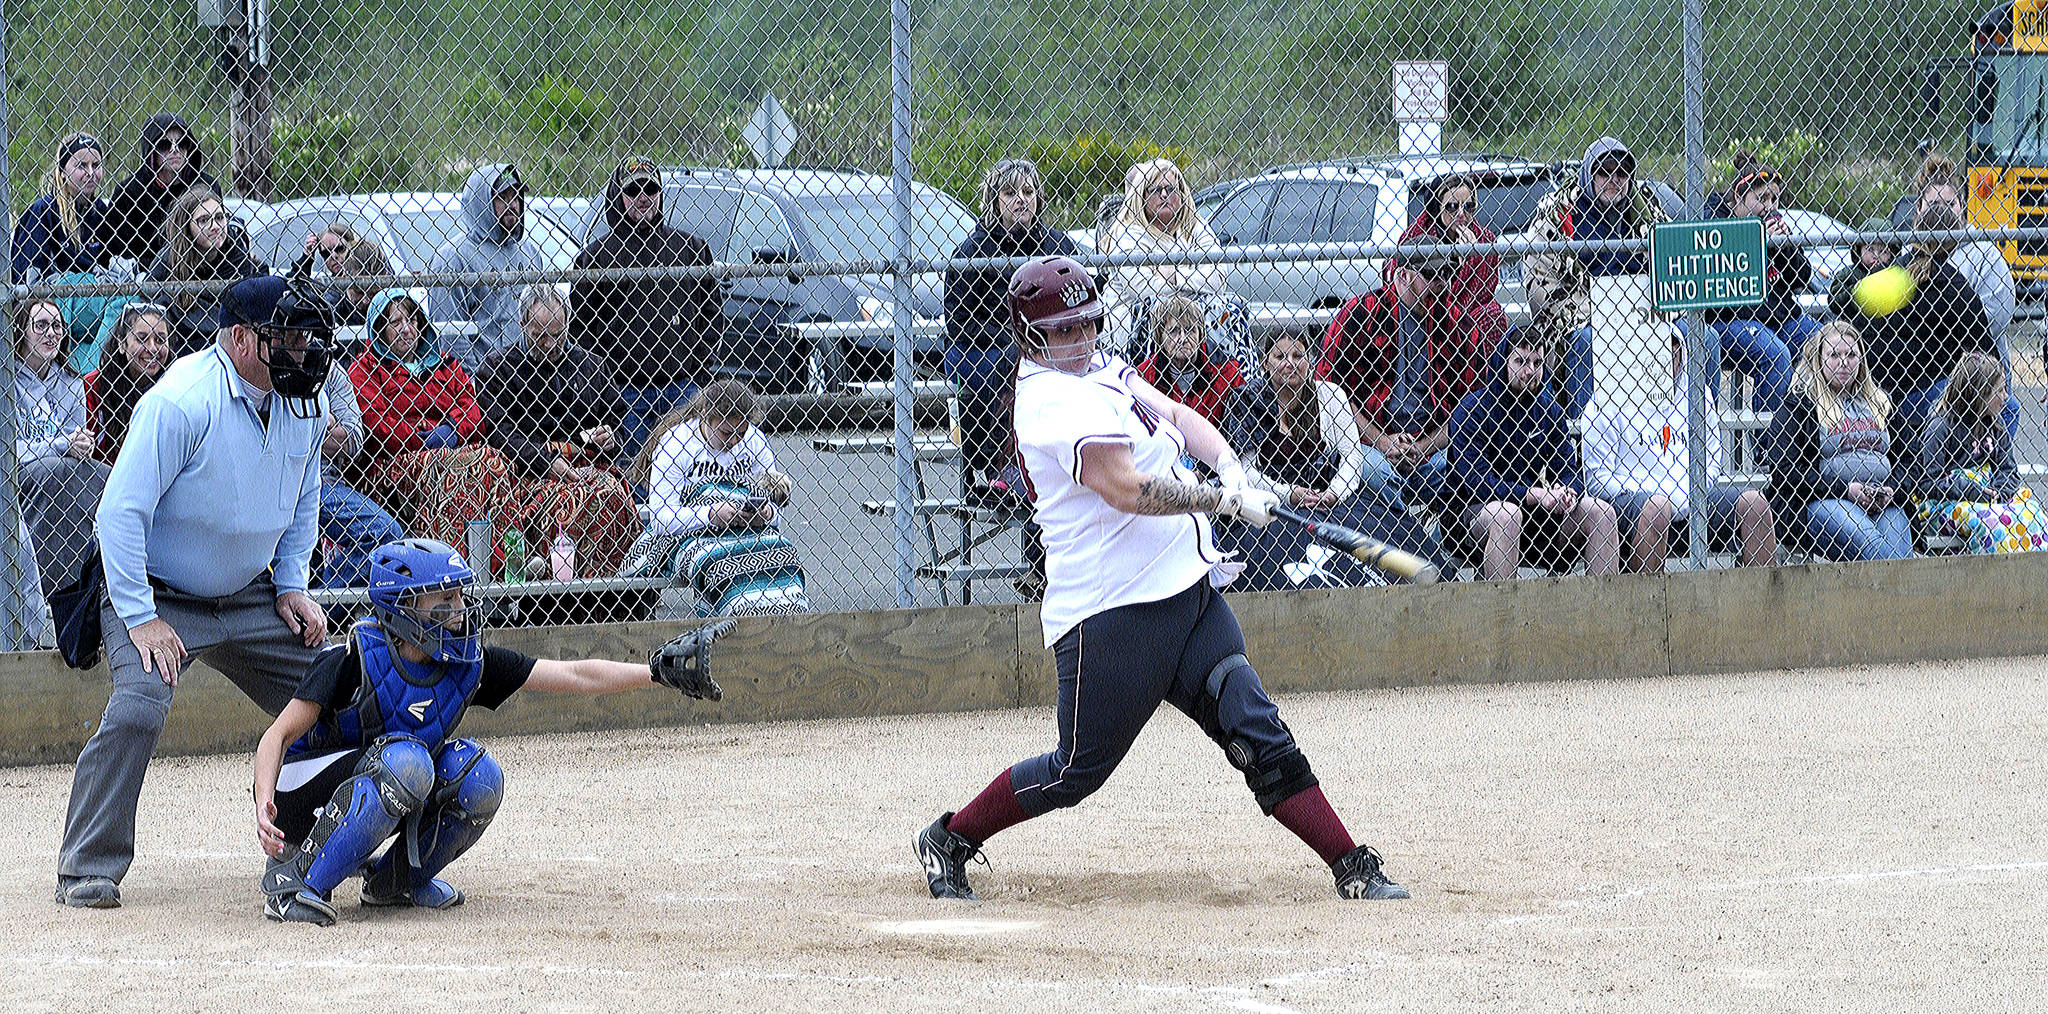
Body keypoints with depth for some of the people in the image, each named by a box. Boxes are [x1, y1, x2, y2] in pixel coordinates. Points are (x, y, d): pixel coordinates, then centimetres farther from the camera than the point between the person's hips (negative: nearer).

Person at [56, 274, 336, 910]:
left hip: (249, 600, 7)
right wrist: (140, 618, -24)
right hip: (157, 596, -7)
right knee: (138, 708, -29)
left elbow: (302, 501, 17)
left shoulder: (301, 404, -2)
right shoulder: (180, 403, -25)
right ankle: (87, 871, -18)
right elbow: (121, 511, -23)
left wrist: (291, 586, 6)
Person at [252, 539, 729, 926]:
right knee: (406, 761, -34)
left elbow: (574, 676, -4)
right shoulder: (355, 658, -21)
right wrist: (264, 804, -36)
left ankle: (397, 878, 5)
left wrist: (659, 671, -13)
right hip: (306, 791, -6)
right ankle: (292, 877, -26)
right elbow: (279, 734, -20)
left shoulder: (469, 664, -6)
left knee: (478, 777, -17)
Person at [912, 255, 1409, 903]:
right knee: (1080, 770, -1)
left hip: (1187, 594, 9)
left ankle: (1353, 871, 0)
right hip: (1111, 615, -9)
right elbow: (1128, 489, -24)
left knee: (1259, 733, 1)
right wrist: (1225, 502, -20)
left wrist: (1230, 468, -3)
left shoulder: (1098, 367, 15)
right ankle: (949, 840, 18)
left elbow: (1175, 416, 17)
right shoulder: (1054, 400, -16)